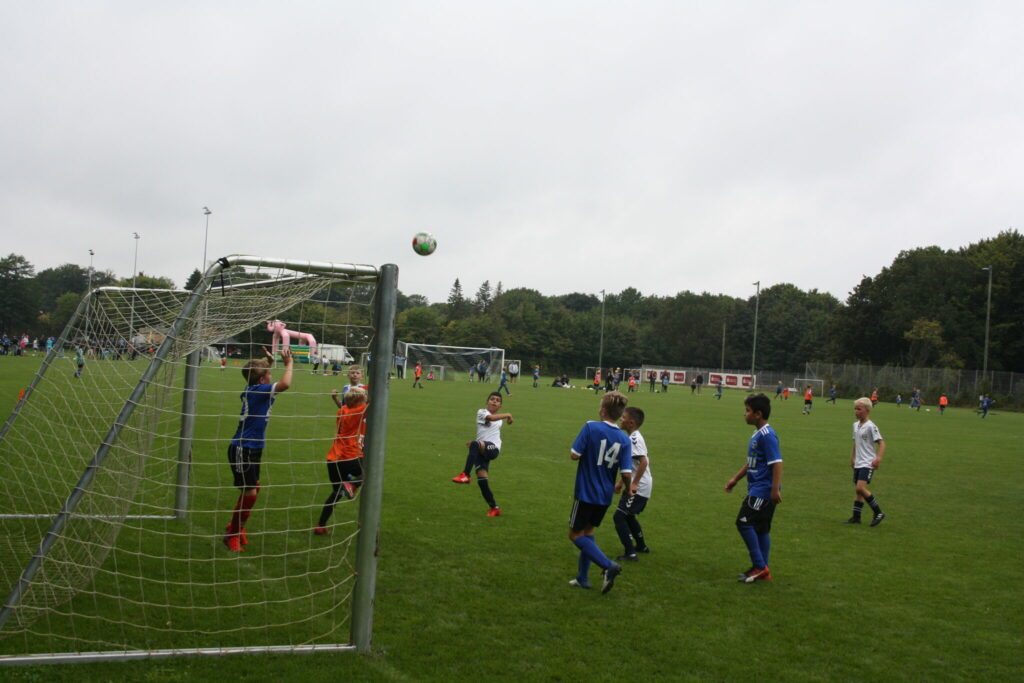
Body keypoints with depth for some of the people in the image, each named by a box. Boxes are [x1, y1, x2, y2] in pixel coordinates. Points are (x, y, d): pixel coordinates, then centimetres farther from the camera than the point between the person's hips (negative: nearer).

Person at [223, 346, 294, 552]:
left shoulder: (253, 389, 8)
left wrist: (270, 362, 20)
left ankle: (237, 527, 35)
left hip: (252, 449, 10)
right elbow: (285, 384, -32)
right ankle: (232, 535, 6)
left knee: (254, 489, 20)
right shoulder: (259, 391, -18)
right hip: (242, 450, -10)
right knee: (249, 492, -8)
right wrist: (288, 362, -18)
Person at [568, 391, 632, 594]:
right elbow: (627, 473, -8)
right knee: (587, 531, 21)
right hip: (605, 496, 5)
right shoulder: (624, 439, -4)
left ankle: (608, 565, -10)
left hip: (586, 492, -5)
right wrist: (627, 488, 12)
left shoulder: (591, 427, -15)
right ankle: (583, 577, 23)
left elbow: (574, 455, -17)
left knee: (576, 534, 7)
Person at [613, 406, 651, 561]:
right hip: (639, 486, 10)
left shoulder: (634, 439, -19)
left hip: (638, 488, -10)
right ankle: (641, 546, 39)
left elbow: (643, 462, -29)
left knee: (619, 516, -9)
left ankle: (630, 553, -7)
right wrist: (621, 482, 23)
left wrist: (634, 484, -27)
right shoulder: (633, 438, 12)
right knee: (628, 516, 25)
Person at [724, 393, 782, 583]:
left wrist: (775, 489, -25)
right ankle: (762, 570, 20)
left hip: (762, 491, -10)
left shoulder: (767, 435, -17)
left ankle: (759, 566, -4)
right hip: (757, 489, 10)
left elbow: (777, 463, -22)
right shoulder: (757, 434, 14)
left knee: (744, 523, -10)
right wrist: (735, 479, 26)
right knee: (760, 529, 13)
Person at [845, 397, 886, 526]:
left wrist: (878, 458, -27)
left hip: (868, 463, -8)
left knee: (861, 488, -19)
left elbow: (881, 443, -15)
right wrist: (852, 458, 24)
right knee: (859, 490, 10)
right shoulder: (855, 425, 11)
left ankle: (878, 513, -7)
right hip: (858, 463, 8)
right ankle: (856, 517, 14)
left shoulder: (870, 426, -12)